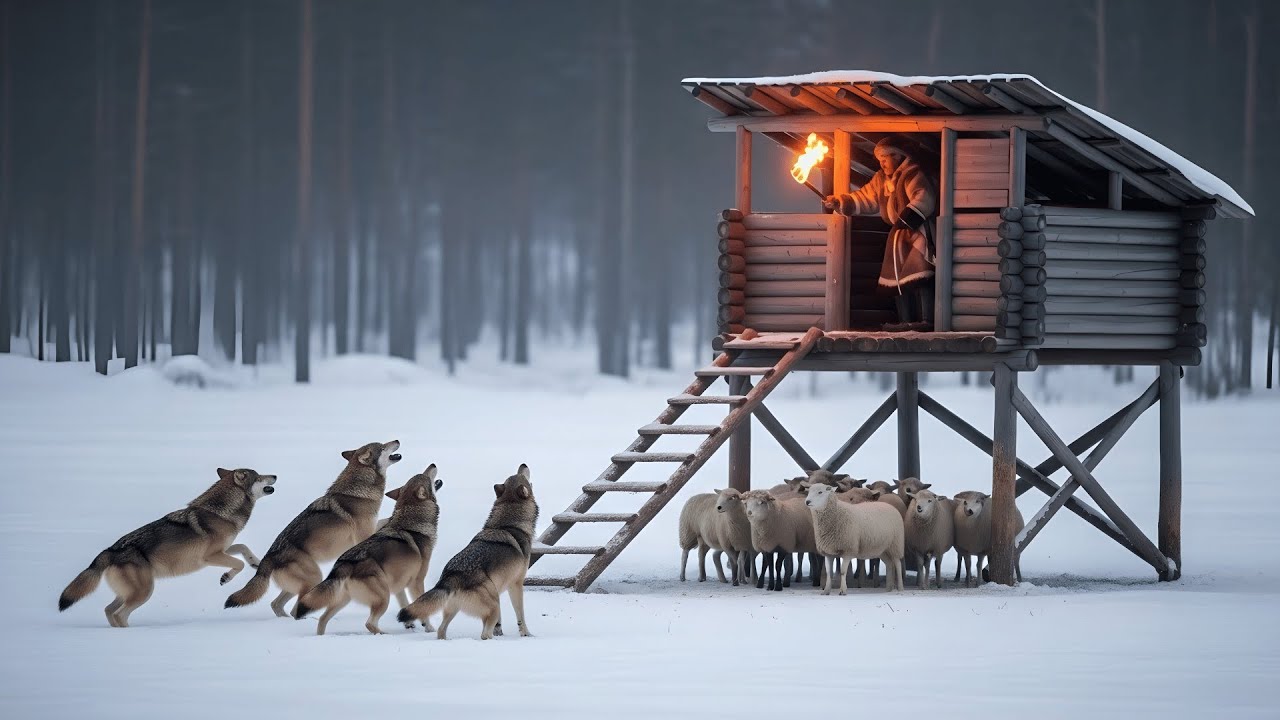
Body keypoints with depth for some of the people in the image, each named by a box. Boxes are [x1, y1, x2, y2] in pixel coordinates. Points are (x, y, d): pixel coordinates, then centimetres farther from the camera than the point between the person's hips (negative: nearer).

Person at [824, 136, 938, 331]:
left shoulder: (913, 175, -14)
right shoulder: (882, 180, 15)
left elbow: (924, 200, -26)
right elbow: (864, 198, 12)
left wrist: (908, 218, -34)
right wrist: (840, 203, -1)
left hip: (918, 232, -10)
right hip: (899, 234, 10)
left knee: (919, 277, -19)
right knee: (898, 278, 9)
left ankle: (926, 320, -24)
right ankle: (906, 321, 12)